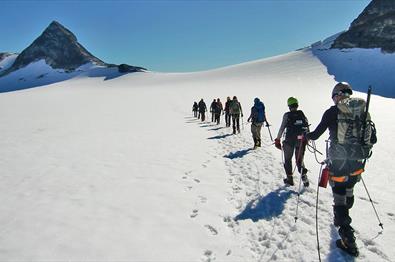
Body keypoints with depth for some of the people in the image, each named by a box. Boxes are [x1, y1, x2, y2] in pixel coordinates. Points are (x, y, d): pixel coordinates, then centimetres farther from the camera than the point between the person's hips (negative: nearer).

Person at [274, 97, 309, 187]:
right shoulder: (302, 114, 2)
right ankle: (304, 177, 4)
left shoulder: (287, 115, -8)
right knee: (299, 160, 17)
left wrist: (277, 139, -4)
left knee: (288, 159, 15)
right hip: (301, 141, 3)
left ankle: (289, 178, 19)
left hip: (289, 141, -3)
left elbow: (282, 128, -11)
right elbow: (307, 126, 4)